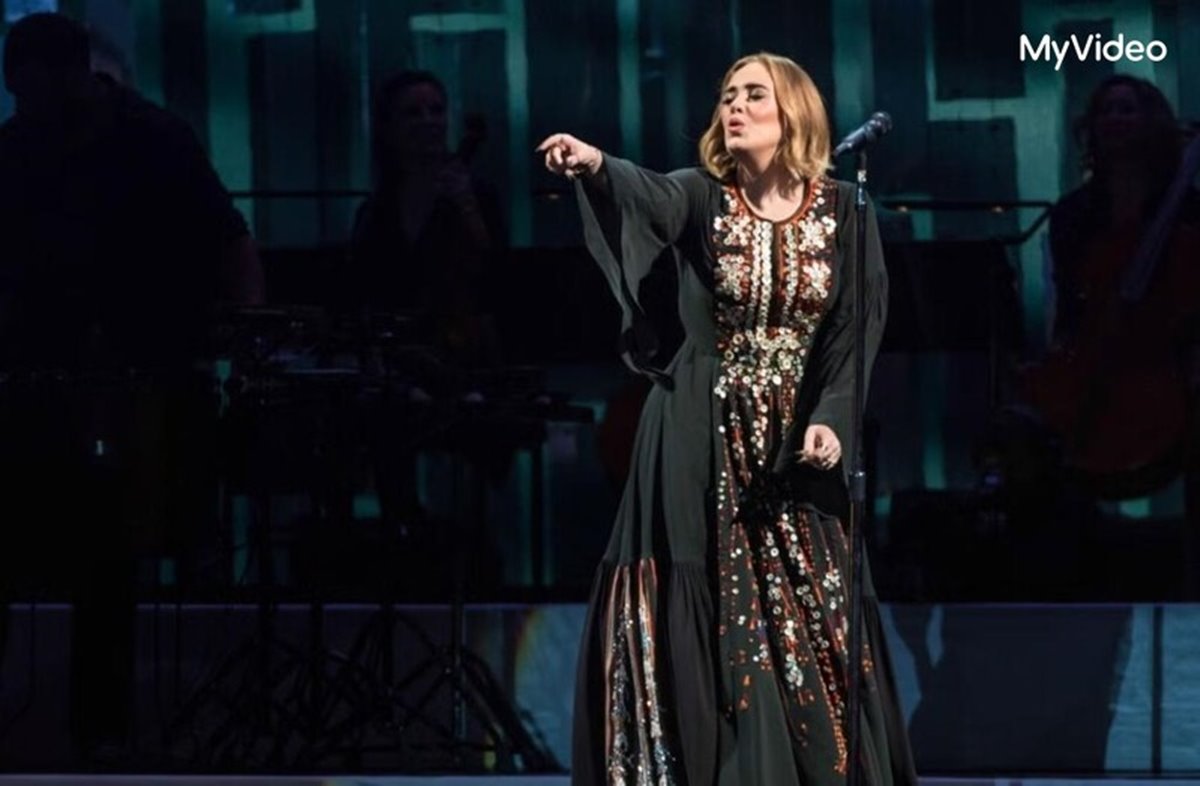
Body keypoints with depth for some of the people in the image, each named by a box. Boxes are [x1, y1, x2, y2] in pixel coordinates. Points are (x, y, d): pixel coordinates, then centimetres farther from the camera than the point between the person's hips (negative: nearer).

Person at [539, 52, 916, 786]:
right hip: (705, 439, -1)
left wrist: (831, 418, -15)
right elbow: (646, 193, -26)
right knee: (710, 621, -2)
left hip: (800, 437, 1)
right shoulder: (702, 196, -3)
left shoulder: (844, 210, 1)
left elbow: (860, 329, -1)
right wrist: (597, 166, -48)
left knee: (815, 622, 3)